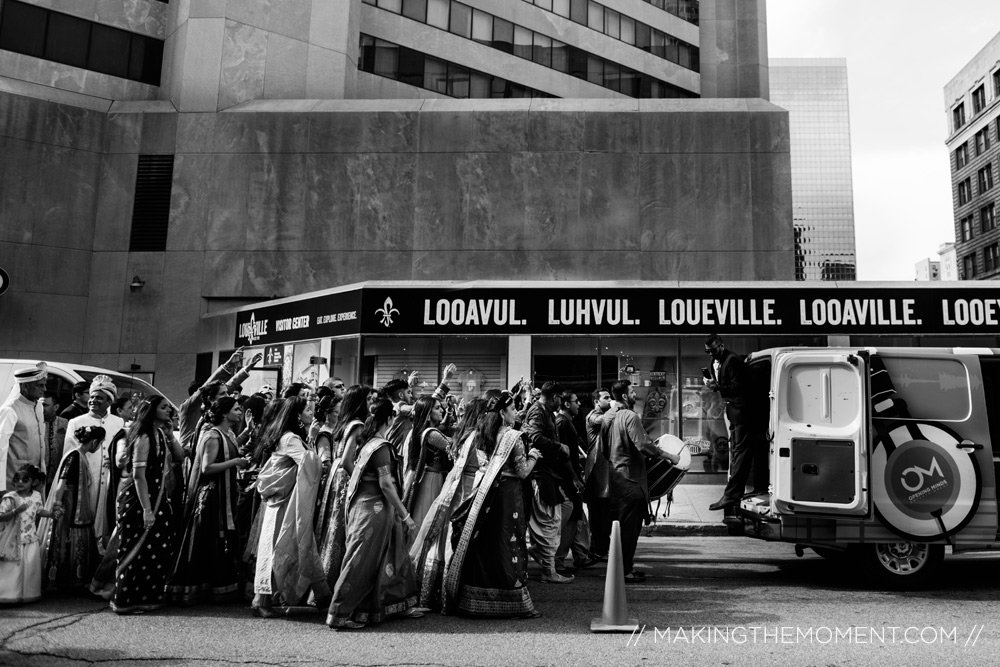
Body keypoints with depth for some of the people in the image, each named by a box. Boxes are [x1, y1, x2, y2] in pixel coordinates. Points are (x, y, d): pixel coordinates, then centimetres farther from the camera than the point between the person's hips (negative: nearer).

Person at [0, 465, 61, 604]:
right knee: (12, 570, -2)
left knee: (30, 569, 8)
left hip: (31, 540, 4)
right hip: (13, 542, -4)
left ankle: (29, 594, 20)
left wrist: (51, 513, 4)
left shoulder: (36, 496, 2)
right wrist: (16, 511, -30)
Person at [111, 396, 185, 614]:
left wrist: (170, 434, -3)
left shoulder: (161, 434, 10)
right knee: (139, 550, -2)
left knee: (159, 550, 12)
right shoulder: (144, 438, -16)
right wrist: (146, 509, -23)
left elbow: (179, 456, 6)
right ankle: (126, 600, 10)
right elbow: (138, 475, -20)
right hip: (140, 500, -9)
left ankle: (147, 597, 23)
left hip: (159, 499, 9)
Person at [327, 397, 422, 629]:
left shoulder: (369, 444, 10)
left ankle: (400, 604, 27)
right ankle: (340, 614, 5)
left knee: (395, 556, 16)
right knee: (362, 562, -2)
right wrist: (406, 516, -15)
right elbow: (386, 485, -20)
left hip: (369, 507, 9)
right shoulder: (382, 447, -16)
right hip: (374, 509, -9)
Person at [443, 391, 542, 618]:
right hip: (508, 494, -6)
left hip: (487, 494, 6)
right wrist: (533, 455, 6)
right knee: (508, 546, -1)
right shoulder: (513, 437, -12)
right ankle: (515, 602, 6)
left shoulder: (485, 435, 8)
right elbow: (522, 472, -11)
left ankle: (476, 600, 17)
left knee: (483, 545, 11)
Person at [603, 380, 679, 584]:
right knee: (630, 526, -2)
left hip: (614, 476, 9)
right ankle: (626, 571, 2)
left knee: (621, 524, 16)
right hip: (630, 477, -9)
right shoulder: (630, 417, -17)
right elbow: (643, 445, -24)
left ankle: (622, 566, 24)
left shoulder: (607, 416, 10)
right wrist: (670, 456, -16)